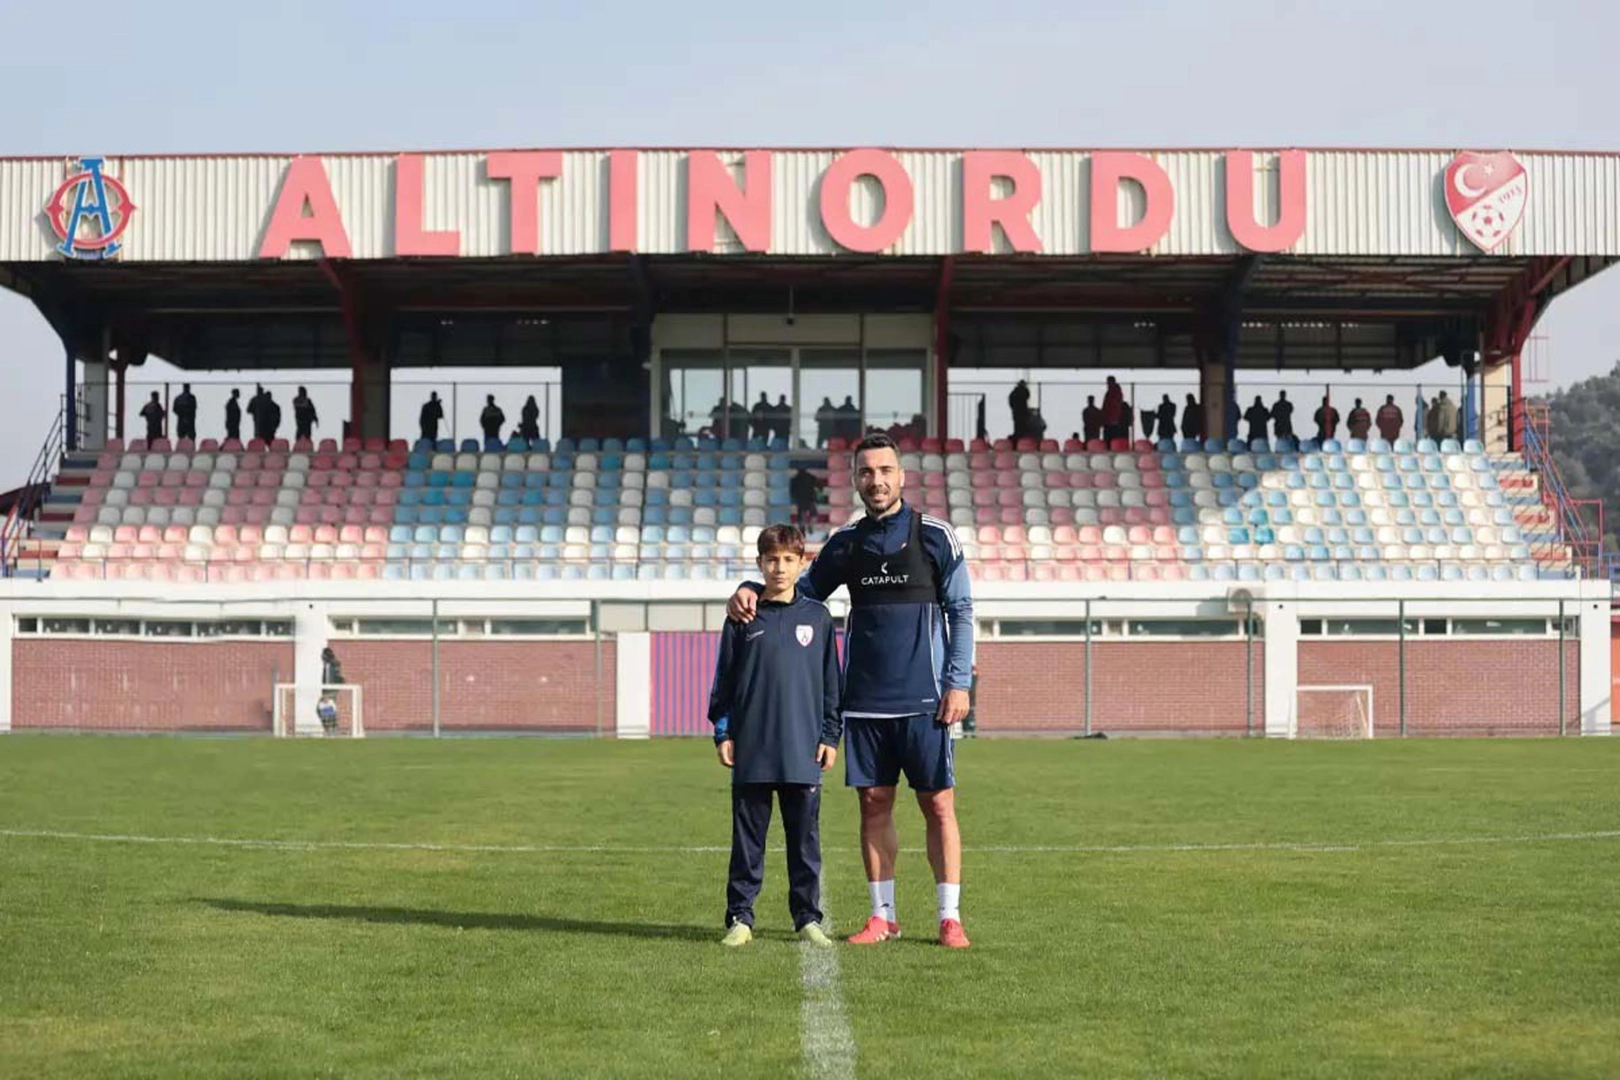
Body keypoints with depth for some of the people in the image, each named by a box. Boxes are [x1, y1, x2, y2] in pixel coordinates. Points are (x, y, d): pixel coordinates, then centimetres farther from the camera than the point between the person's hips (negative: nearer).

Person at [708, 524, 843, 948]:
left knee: (805, 837, 5)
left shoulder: (817, 617, 6)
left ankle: (808, 918, 12)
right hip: (751, 752, 0)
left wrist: (831, 735, 5)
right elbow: (724, 679, 8)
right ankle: (740, 918, 10)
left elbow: (832, 682, 9)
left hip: (803, 753, 0)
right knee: (748, 838, 5)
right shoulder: (744, 618, 5)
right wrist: (722, 731, 2)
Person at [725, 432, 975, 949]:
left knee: (938, 805, -2)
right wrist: (751, 590, 2)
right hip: (864, 701, 3)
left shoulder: (935, 536, 0)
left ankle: (950, 918, 4)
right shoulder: (846, 542, 10)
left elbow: (961, 611, 1)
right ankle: (883, 916, 13)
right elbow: (802, 590, 21)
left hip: (923, 700, -3)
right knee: (874, 804, 5)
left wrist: (959, 682, -6)